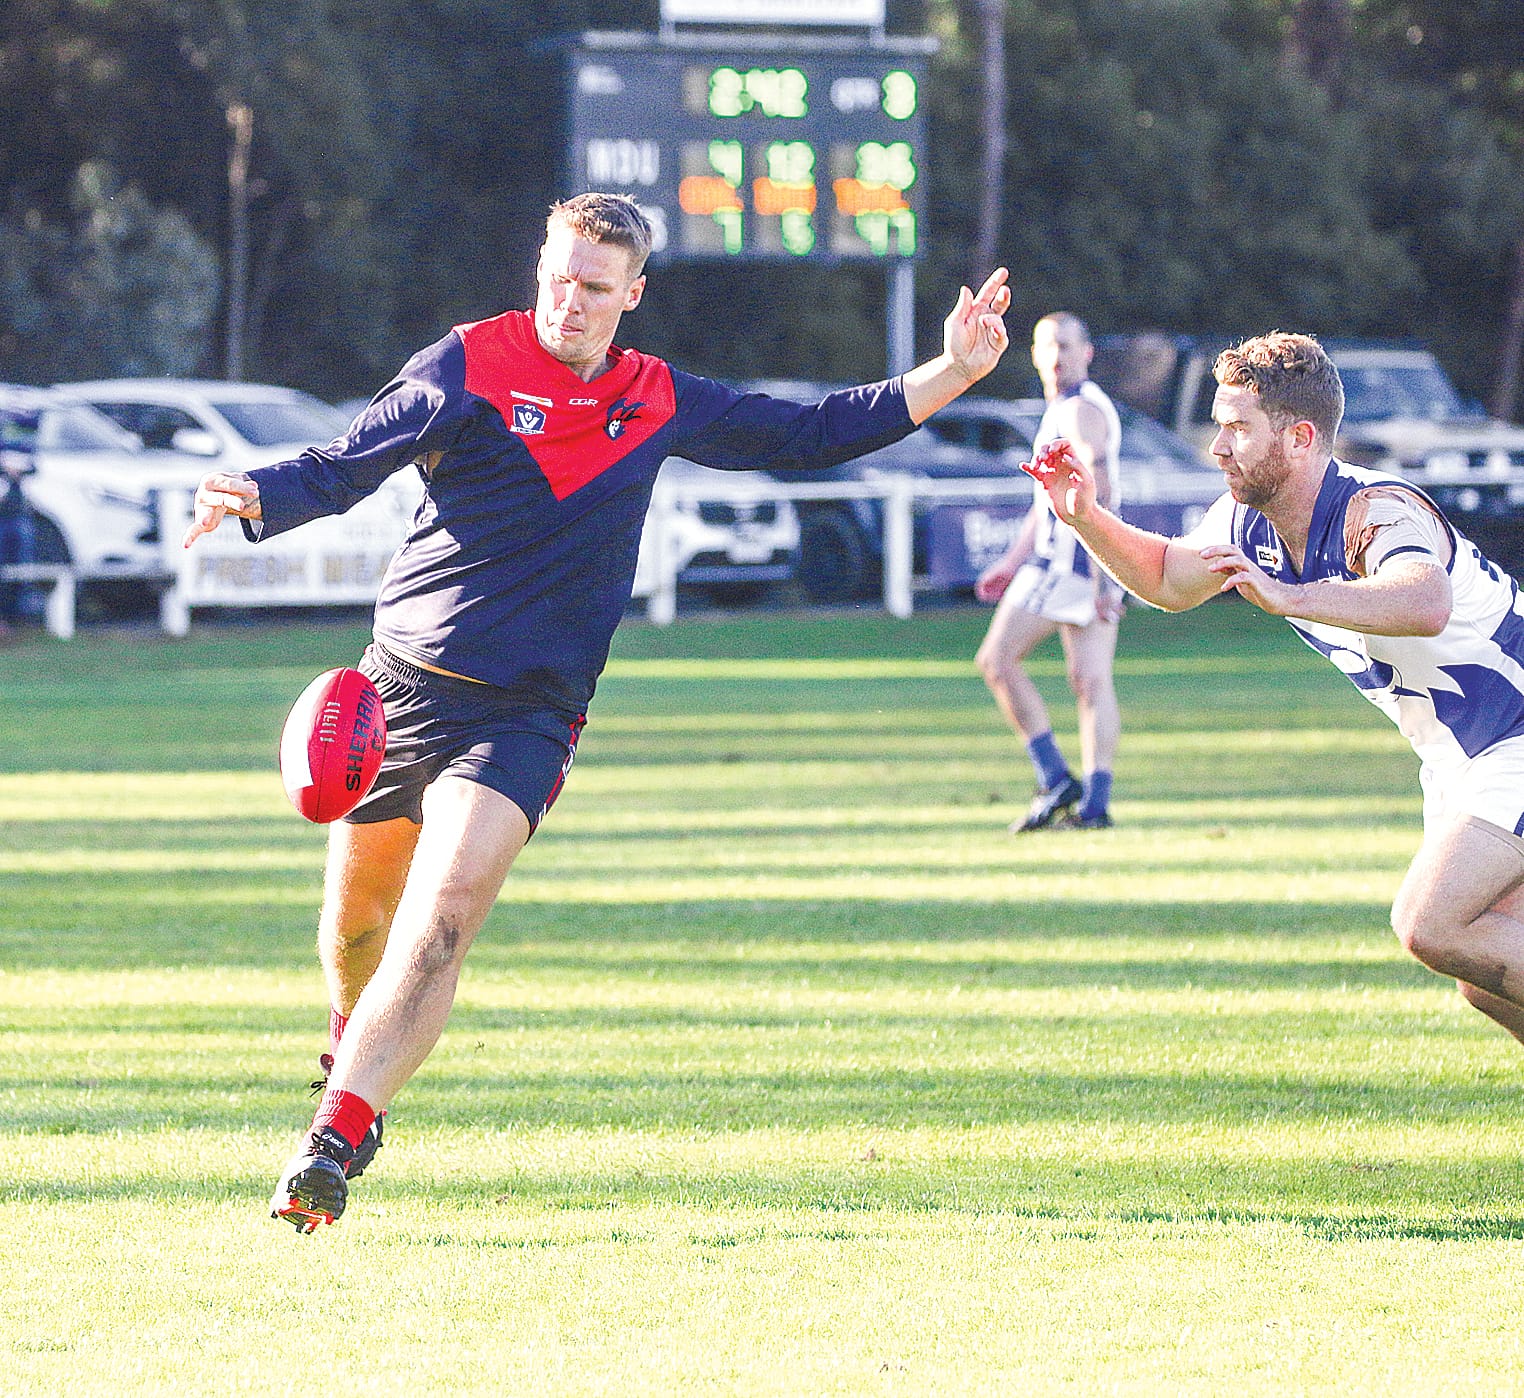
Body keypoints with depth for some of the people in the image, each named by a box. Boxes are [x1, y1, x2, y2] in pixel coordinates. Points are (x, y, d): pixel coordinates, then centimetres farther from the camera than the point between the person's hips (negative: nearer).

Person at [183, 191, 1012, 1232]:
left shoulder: (659, 405, 8)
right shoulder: (470, 365, -2)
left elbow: (813, 434, 17)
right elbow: (345, 467, -5)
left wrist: (952, 372, 9)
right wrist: (256, 496, -26)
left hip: (523, 716, 0)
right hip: (399, 681, 0)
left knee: (441, 920, -21)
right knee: (354, 919, 12)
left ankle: (334, 1144, -28)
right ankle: (351, 1056, 47)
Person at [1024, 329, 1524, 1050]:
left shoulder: (1380, 512, -29)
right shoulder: (1248, 519, -2)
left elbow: (1426, 605, -51)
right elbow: (1169, 578, 17)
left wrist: (1289, 597, -63)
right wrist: (1086, 517, -2)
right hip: (1459, 760, 9)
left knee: (1430, 926, -21)